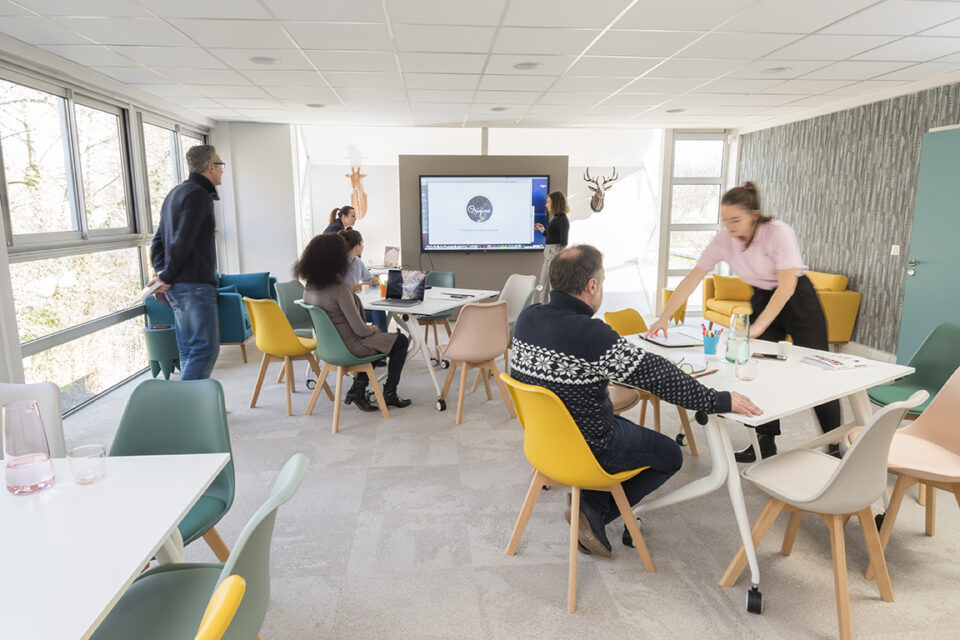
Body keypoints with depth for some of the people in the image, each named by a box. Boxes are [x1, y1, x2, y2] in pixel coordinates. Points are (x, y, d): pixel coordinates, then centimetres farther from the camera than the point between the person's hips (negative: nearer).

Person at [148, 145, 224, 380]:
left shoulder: (175, 193, 21)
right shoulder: (198, 194, -10)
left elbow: (158, 241, 21)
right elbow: (182, 242, -19)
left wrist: (162, 274, 10)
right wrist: (166, 276, -11)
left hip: (177, 287, 10)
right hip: (194, 284, -10)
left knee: (189, 351, 13)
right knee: (205, 349, -9)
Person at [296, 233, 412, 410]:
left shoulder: (310, 285, -2)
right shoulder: (339, 289, -27)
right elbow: (359, 329, -22)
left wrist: (368, 328, 12)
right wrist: (373, 329, 0)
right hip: (349, 347, -8)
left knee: (377, 338, 30)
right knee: (401, 341, 10)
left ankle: (358, 388, 20)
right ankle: (389, 394, 17)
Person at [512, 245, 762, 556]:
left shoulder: (527, 317, -7)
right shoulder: (591, 335, -30)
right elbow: (658, 376, -24)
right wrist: (719, 400, -14)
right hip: (586, 448, -7)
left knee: (628, 430, 32)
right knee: (670, 455, 17)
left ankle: (593, 511, 20)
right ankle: (594, 512, 9)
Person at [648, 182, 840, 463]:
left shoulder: (778, 232, -26)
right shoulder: (723, 241, -14)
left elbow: (787, 285, -26)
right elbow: (692, 279, -14)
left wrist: (759, 326, -31)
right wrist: (664, 317, -20)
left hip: (797, 299, -4)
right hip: (762, 298, 4)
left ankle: (836, 443, 15)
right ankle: (765, 442, 10)